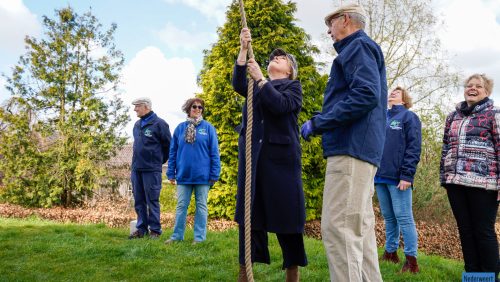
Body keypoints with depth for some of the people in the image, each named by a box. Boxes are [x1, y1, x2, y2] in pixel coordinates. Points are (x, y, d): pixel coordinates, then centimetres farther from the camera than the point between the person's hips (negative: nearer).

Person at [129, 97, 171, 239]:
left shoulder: (159, 124, -7)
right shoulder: (137, 125, 14)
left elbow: (168, 145, -3)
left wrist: (159, 161, 5)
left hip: (151, 169, -7)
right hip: (136, 168, 7)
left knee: (152, 201, -1)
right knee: (139, 201, 11)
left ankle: (155, 230, 9)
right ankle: (141, 228, 20)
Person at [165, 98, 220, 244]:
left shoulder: (208, 128, -1)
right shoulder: (180, 128, 6)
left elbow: (214, 153, -3)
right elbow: (173, 152, 8)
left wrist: (214, 174, -7)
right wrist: (171, 173, 4)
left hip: (202, 175, -2)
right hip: (183, 175, 2)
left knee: (201, 206, 7)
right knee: (181, 206, 9)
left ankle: (199, 237, 15)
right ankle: (177, 236, 19)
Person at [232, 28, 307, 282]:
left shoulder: (293, 86, 10)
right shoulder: (255, 85, 20)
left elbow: (281, 105, -11)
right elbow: (238, 85, -2)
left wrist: (260, 78, -10)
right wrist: (243, 50, -9)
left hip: (281, 154, -3)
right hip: (252, 154, 4)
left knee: (285, 212, -2)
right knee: (249, 210, 2)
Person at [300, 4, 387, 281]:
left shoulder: (359, 47, -4)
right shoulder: (358, 51, 27)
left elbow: (366, 95, -20)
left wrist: (318, 123, -16)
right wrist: (321, 122, 20)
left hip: (352, 148, -11)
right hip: (358, 148, 11)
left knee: (339, 227, -13)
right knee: (360, 226, 12)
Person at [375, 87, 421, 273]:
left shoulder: (409, 117, 1)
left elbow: (413, 148, -8)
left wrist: (407, 175, -17)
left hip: (398, 177, -6)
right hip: (380, 176, 6)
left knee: (404, 218, -5)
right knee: (388, 217, 13)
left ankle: (411, 260, 2)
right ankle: (390, 252, 23)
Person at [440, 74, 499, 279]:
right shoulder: (453, 117, 17)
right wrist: (444, 177, 15)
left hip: (482, 182, -5)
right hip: (455, 181, 5)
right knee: (465, 231, 10)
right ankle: (471, 273, 20)